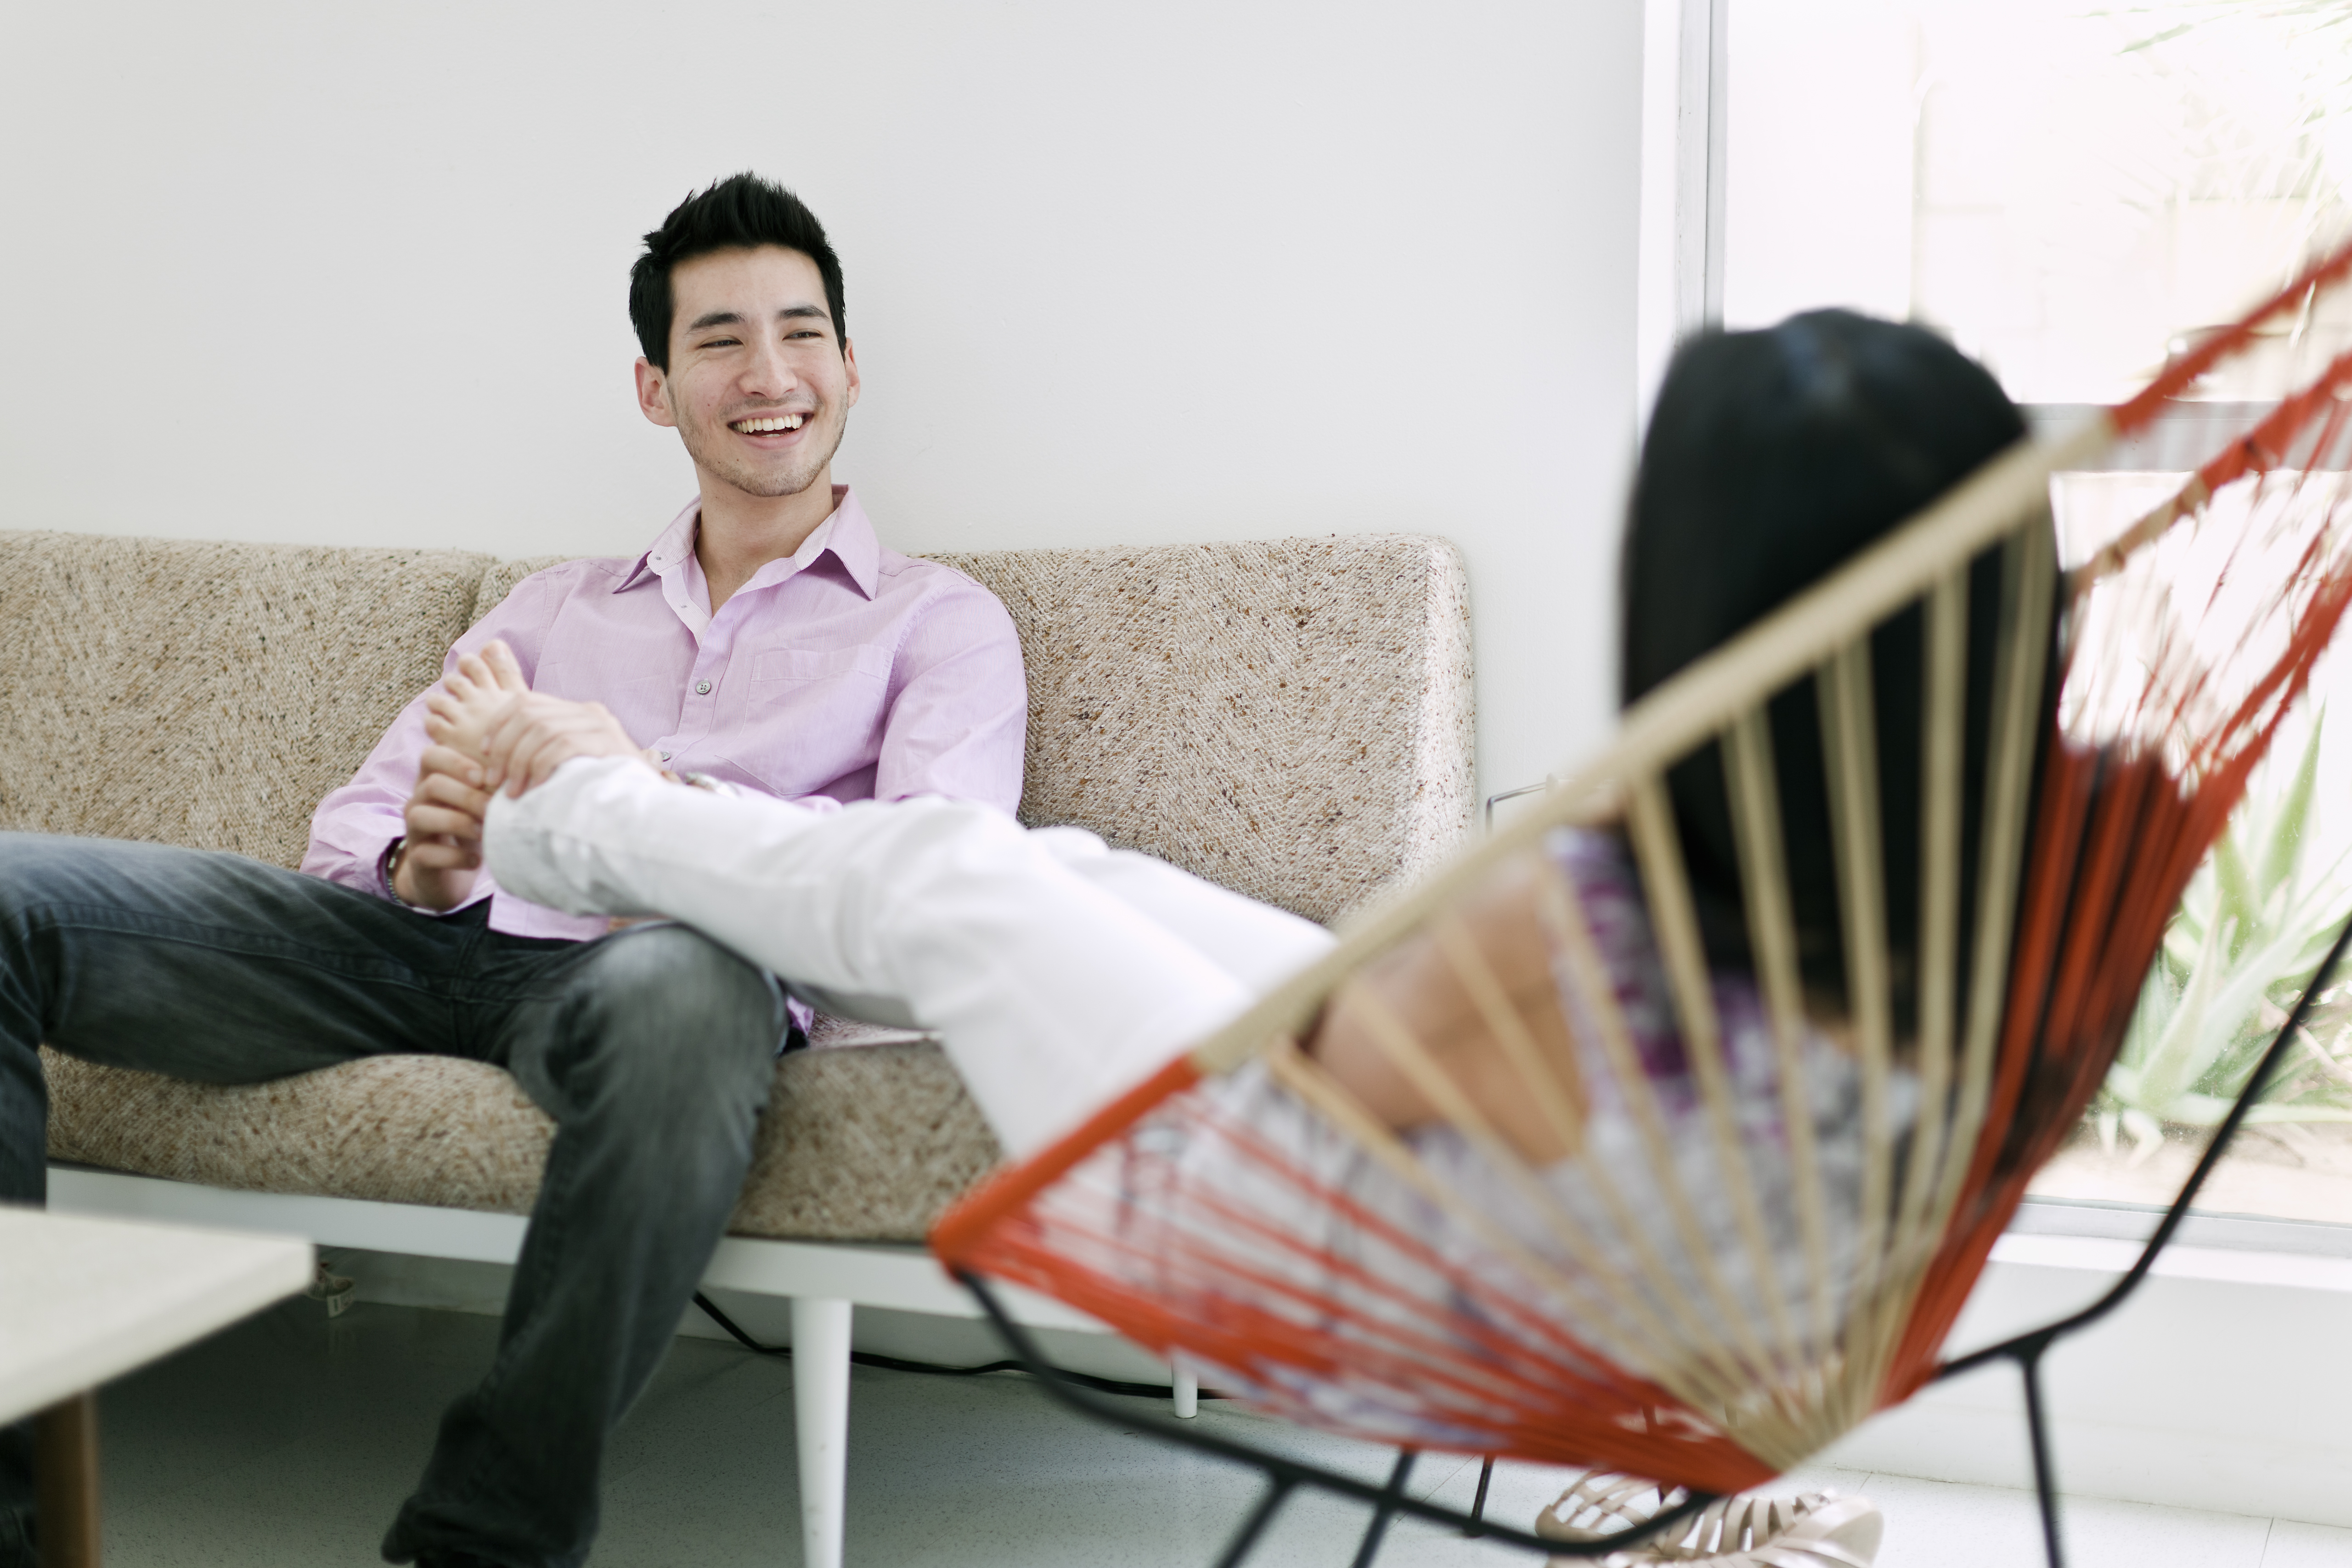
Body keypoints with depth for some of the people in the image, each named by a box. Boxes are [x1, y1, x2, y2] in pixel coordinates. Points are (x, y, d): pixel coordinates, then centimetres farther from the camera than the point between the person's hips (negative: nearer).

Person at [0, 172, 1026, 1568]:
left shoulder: (940, 622, 15)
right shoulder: (553, 608, 29)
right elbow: (352, 823, 21)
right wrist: (417, 866, -6)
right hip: (441, 938, 5)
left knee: (683, 991, -43)